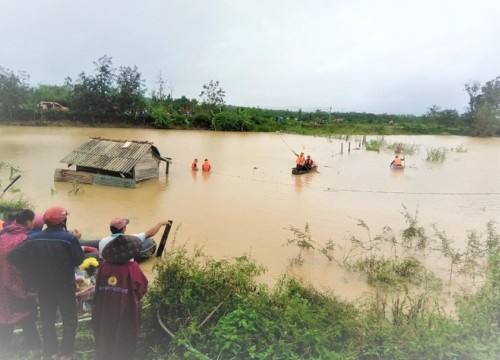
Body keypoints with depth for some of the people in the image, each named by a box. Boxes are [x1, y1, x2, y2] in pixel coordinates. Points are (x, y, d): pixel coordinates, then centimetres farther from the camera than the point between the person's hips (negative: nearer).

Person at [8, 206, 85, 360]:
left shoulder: (32, 239, -7)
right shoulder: (69, 238, -19)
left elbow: (13, 257, -10)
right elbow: (78, 260, -11)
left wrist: (32, 269, 2)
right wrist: (76, 240, -1)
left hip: (43, 287, 4)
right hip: (65, 286, -3)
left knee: (47, 320, 18)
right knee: (69, 319, 11)